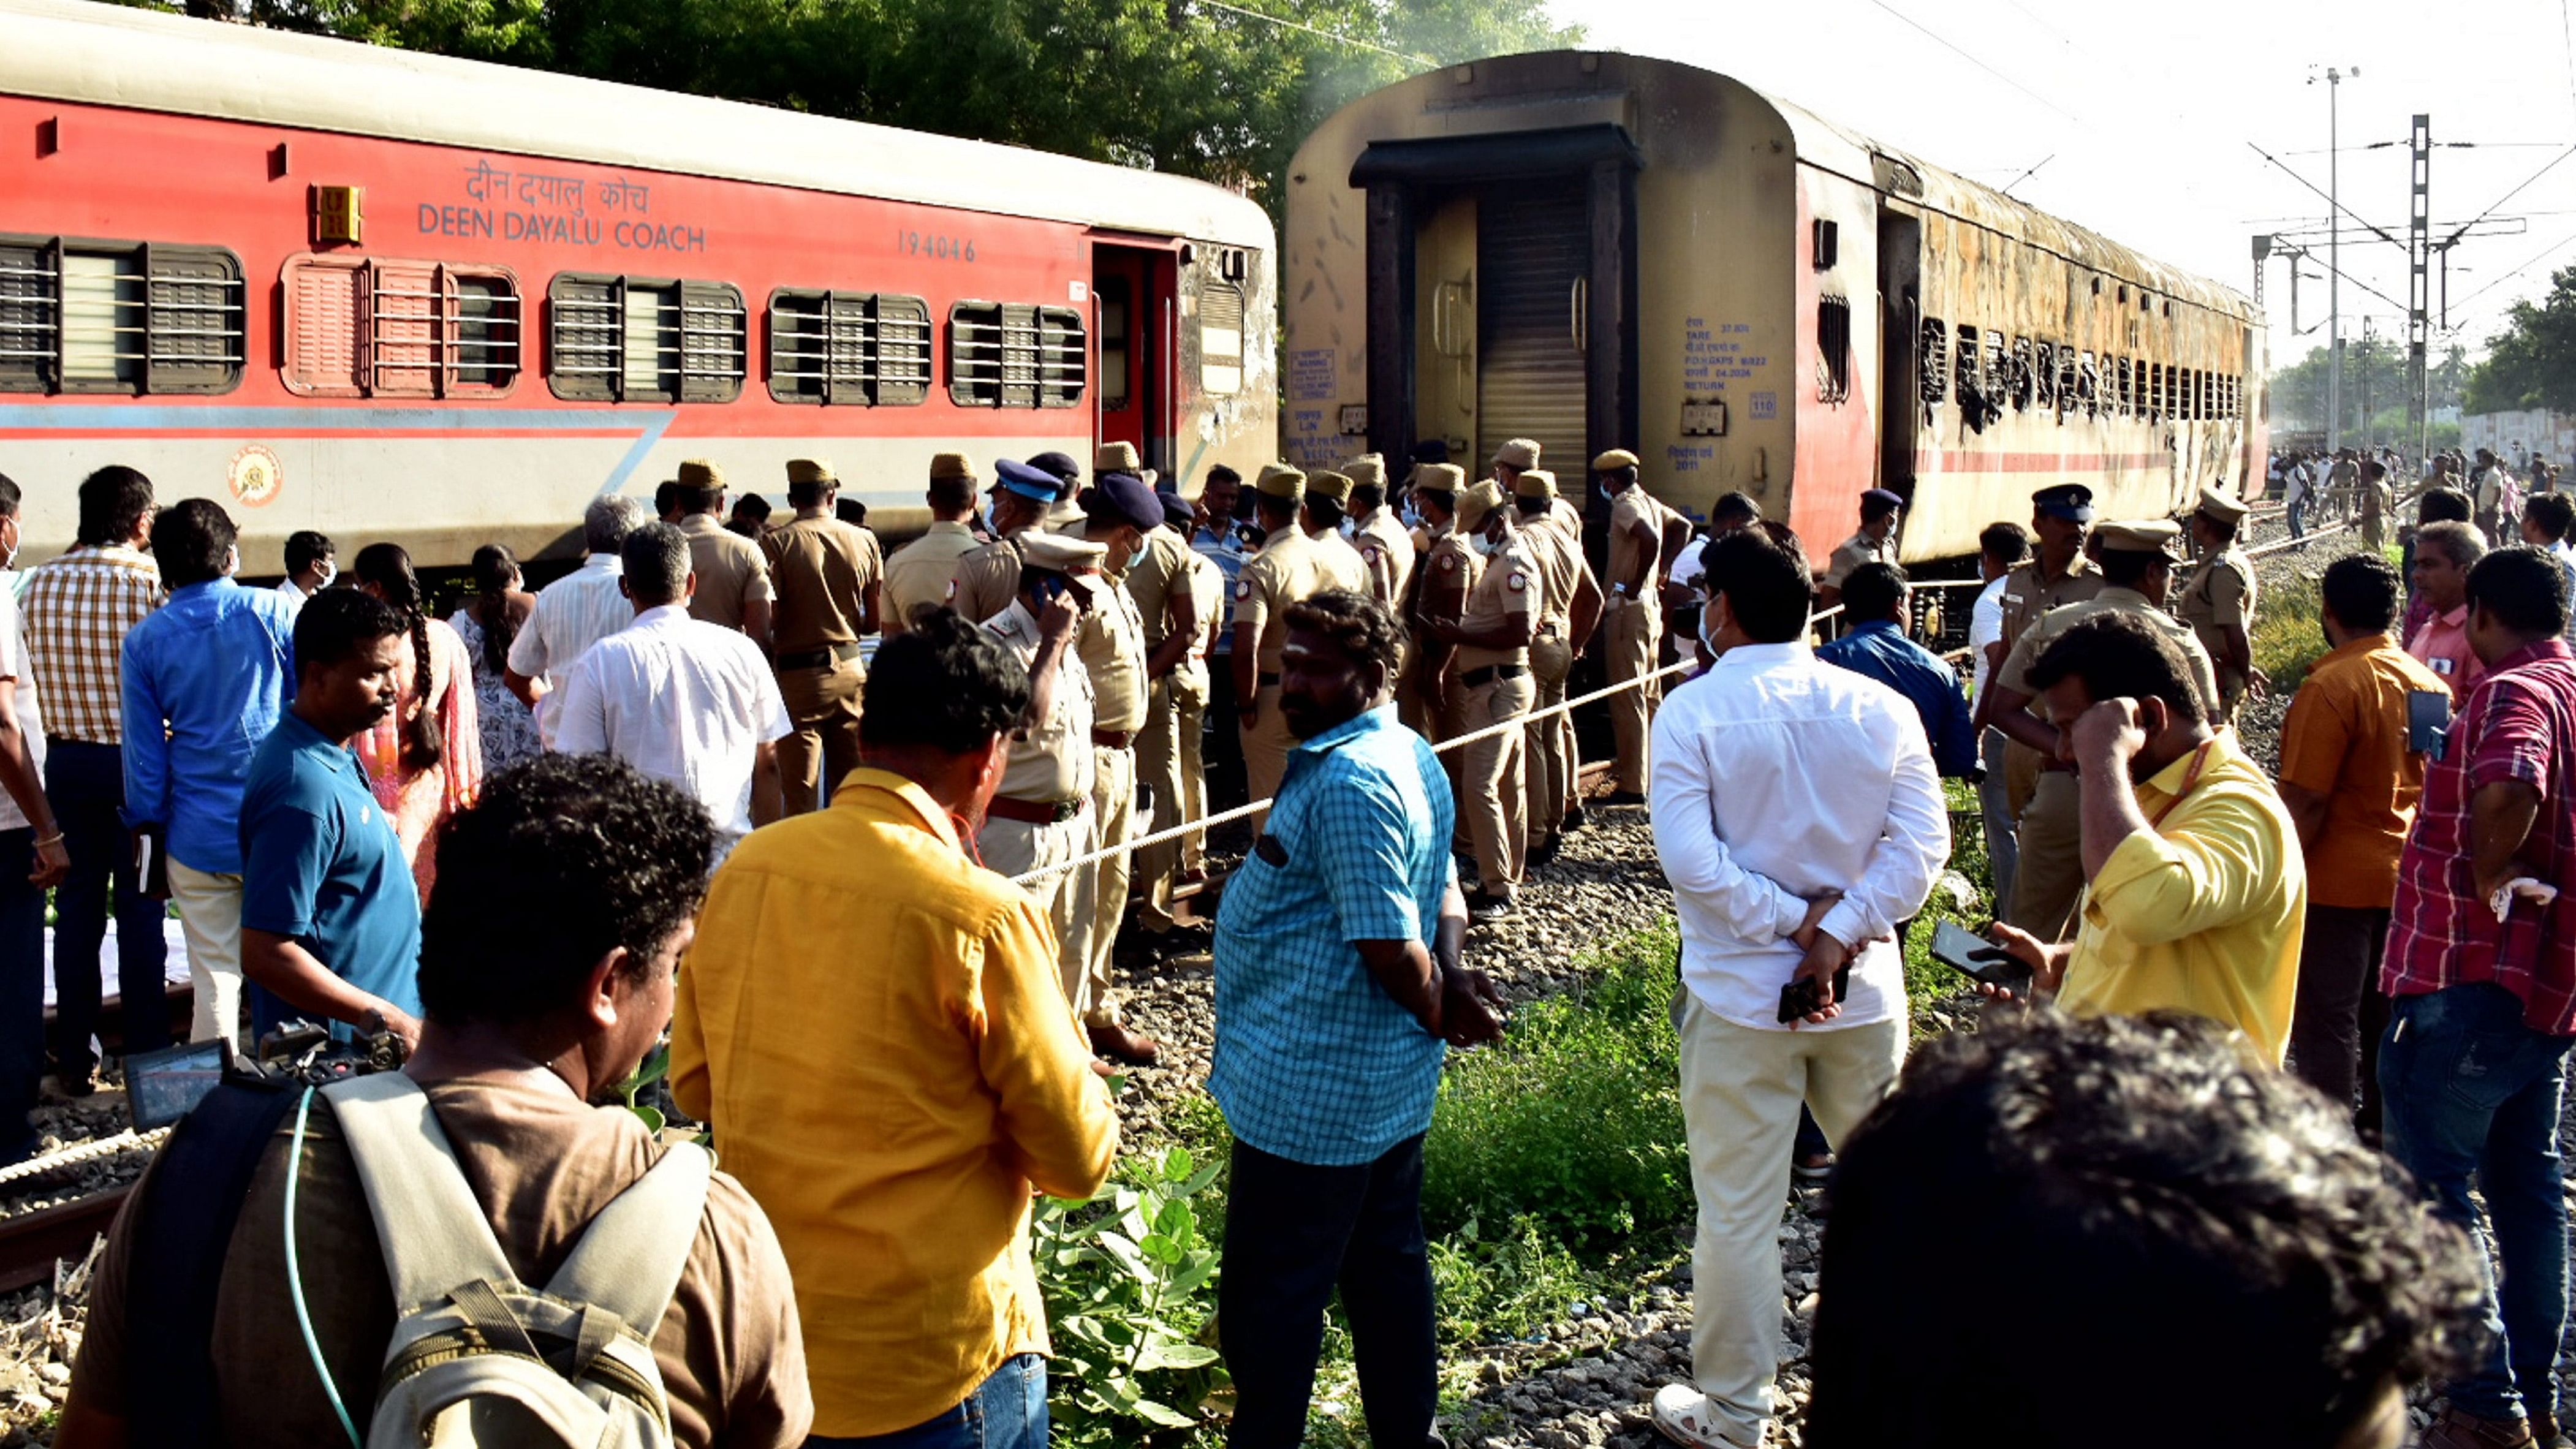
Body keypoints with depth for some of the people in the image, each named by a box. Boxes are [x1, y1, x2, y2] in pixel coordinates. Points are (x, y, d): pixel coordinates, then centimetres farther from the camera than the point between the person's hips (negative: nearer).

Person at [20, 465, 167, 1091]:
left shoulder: (39, 582, 1)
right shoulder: (148, 580, -13)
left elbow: (28, 672, 7)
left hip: (66, 758, 4)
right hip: (136, 758, -4)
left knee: (77, 905, 10)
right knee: (138, 905, 4)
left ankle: (74, 1059, 14)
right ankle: (145, 1054, 8)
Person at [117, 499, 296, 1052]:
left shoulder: (144, 641, 2)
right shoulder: (275, 612, -3)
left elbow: (144, 753, 3)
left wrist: (150, 830, 12)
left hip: (199, 837, 1)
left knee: (215, 980, 6)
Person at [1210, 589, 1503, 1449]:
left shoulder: (1347, 782, -23)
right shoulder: (1412, 758, 9)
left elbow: (1391, 946, -24)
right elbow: (1445, 895, 15)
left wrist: (1440, 1012, -7)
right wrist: (1451, 983, -1)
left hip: (1310, 1094, -10)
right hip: (1393, 1088, 10)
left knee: (1269, 1298, 3)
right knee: (1388, 1272, 20)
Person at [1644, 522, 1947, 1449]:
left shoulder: (1694, 711, -11)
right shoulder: (1880, 708, -2)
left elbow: (1688, 858, -18)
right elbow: (1922, 841, -8)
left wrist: (1794, 918, -11)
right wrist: (1838, 933, -12)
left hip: (1740, 996, -3)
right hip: (1864, 990, 3)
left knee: (1738, 1211, 7)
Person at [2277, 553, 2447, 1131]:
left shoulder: (2331, 686, -19)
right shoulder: (2429, 682, 5)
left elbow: (2306, 802, -21)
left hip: (2336, 881, -7)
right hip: (2404, 878, 8)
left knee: (2325, 1019, 0)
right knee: (2384, 1011, 19)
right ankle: (2384, 1124, 29)